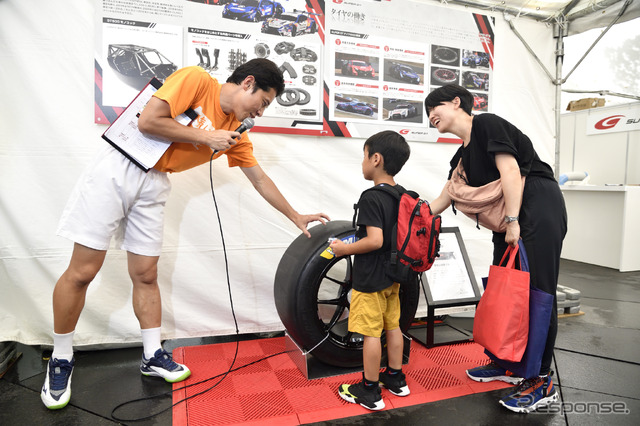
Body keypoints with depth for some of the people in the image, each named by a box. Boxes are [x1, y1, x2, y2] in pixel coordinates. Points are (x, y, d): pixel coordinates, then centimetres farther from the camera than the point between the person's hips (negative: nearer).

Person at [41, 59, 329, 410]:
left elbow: (260, 179, 11)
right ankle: (60, 360, 18)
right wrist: (207, 137, -15)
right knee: (82, 271, -1)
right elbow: (148, 121, -20)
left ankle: (153, 356, 21)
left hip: (154, 183, 6)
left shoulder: (236, 132, 5)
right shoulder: (196, 80, -13)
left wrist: (296, 217, 13)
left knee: (146, 274, 8)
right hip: (119, 169, -5)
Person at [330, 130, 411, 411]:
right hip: (393, 275, 9)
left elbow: (374, 240, -29)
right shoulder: (403, 195, 4)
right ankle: (395, 379, 34)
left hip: (370, 279, -8)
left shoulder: (371, 198, -22)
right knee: (393, 326, 19)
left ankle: (369, 392, 18)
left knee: (371, 333, 3)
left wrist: (345, 249, -16)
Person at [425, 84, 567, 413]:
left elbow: (510, 171, -16)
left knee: (536, 291, -5)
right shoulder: (462, 156, 17)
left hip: (539, 209, -9)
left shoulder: (487, 124, -5)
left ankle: (542, 382, 7)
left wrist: (512, 222, -20)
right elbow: (441, 202, 19)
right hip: (507, 220, 9)